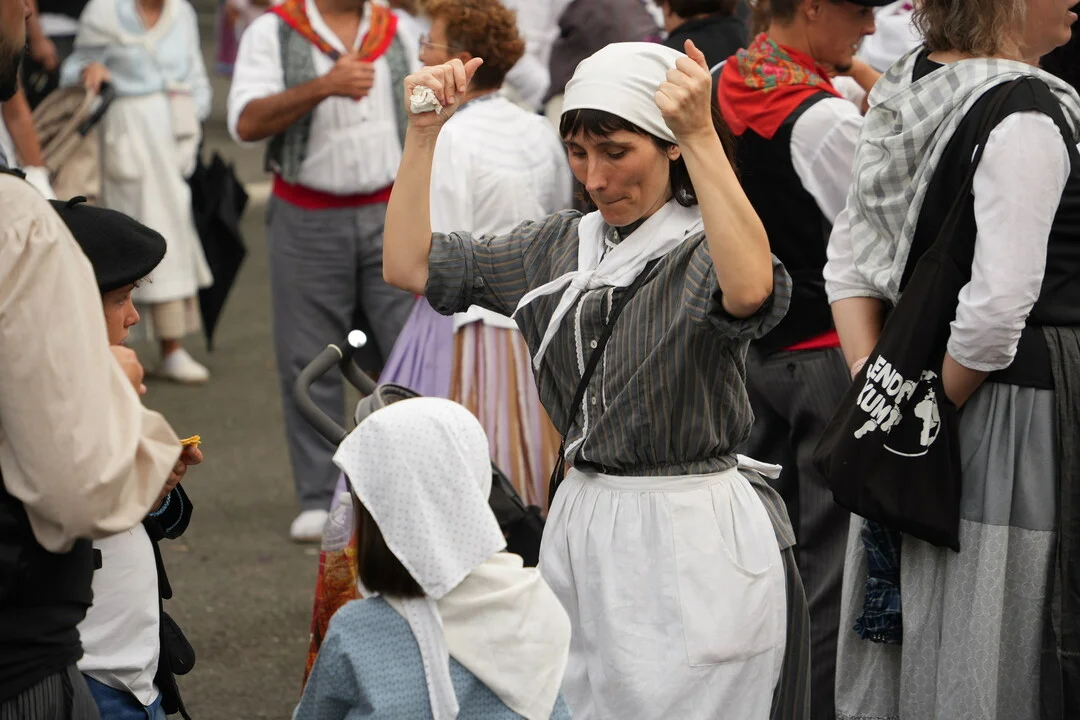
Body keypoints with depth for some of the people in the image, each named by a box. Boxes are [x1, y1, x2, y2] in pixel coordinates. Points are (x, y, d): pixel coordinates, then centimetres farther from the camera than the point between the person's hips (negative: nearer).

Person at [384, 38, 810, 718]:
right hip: (581, 528, 6)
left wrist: (701, 135, -39)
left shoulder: (702, 247, -10)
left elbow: (749, 290, -36)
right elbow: (409, 265, 8)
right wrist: (424, 132, 0)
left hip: (694, 541, -6)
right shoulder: (559, 244, 9)